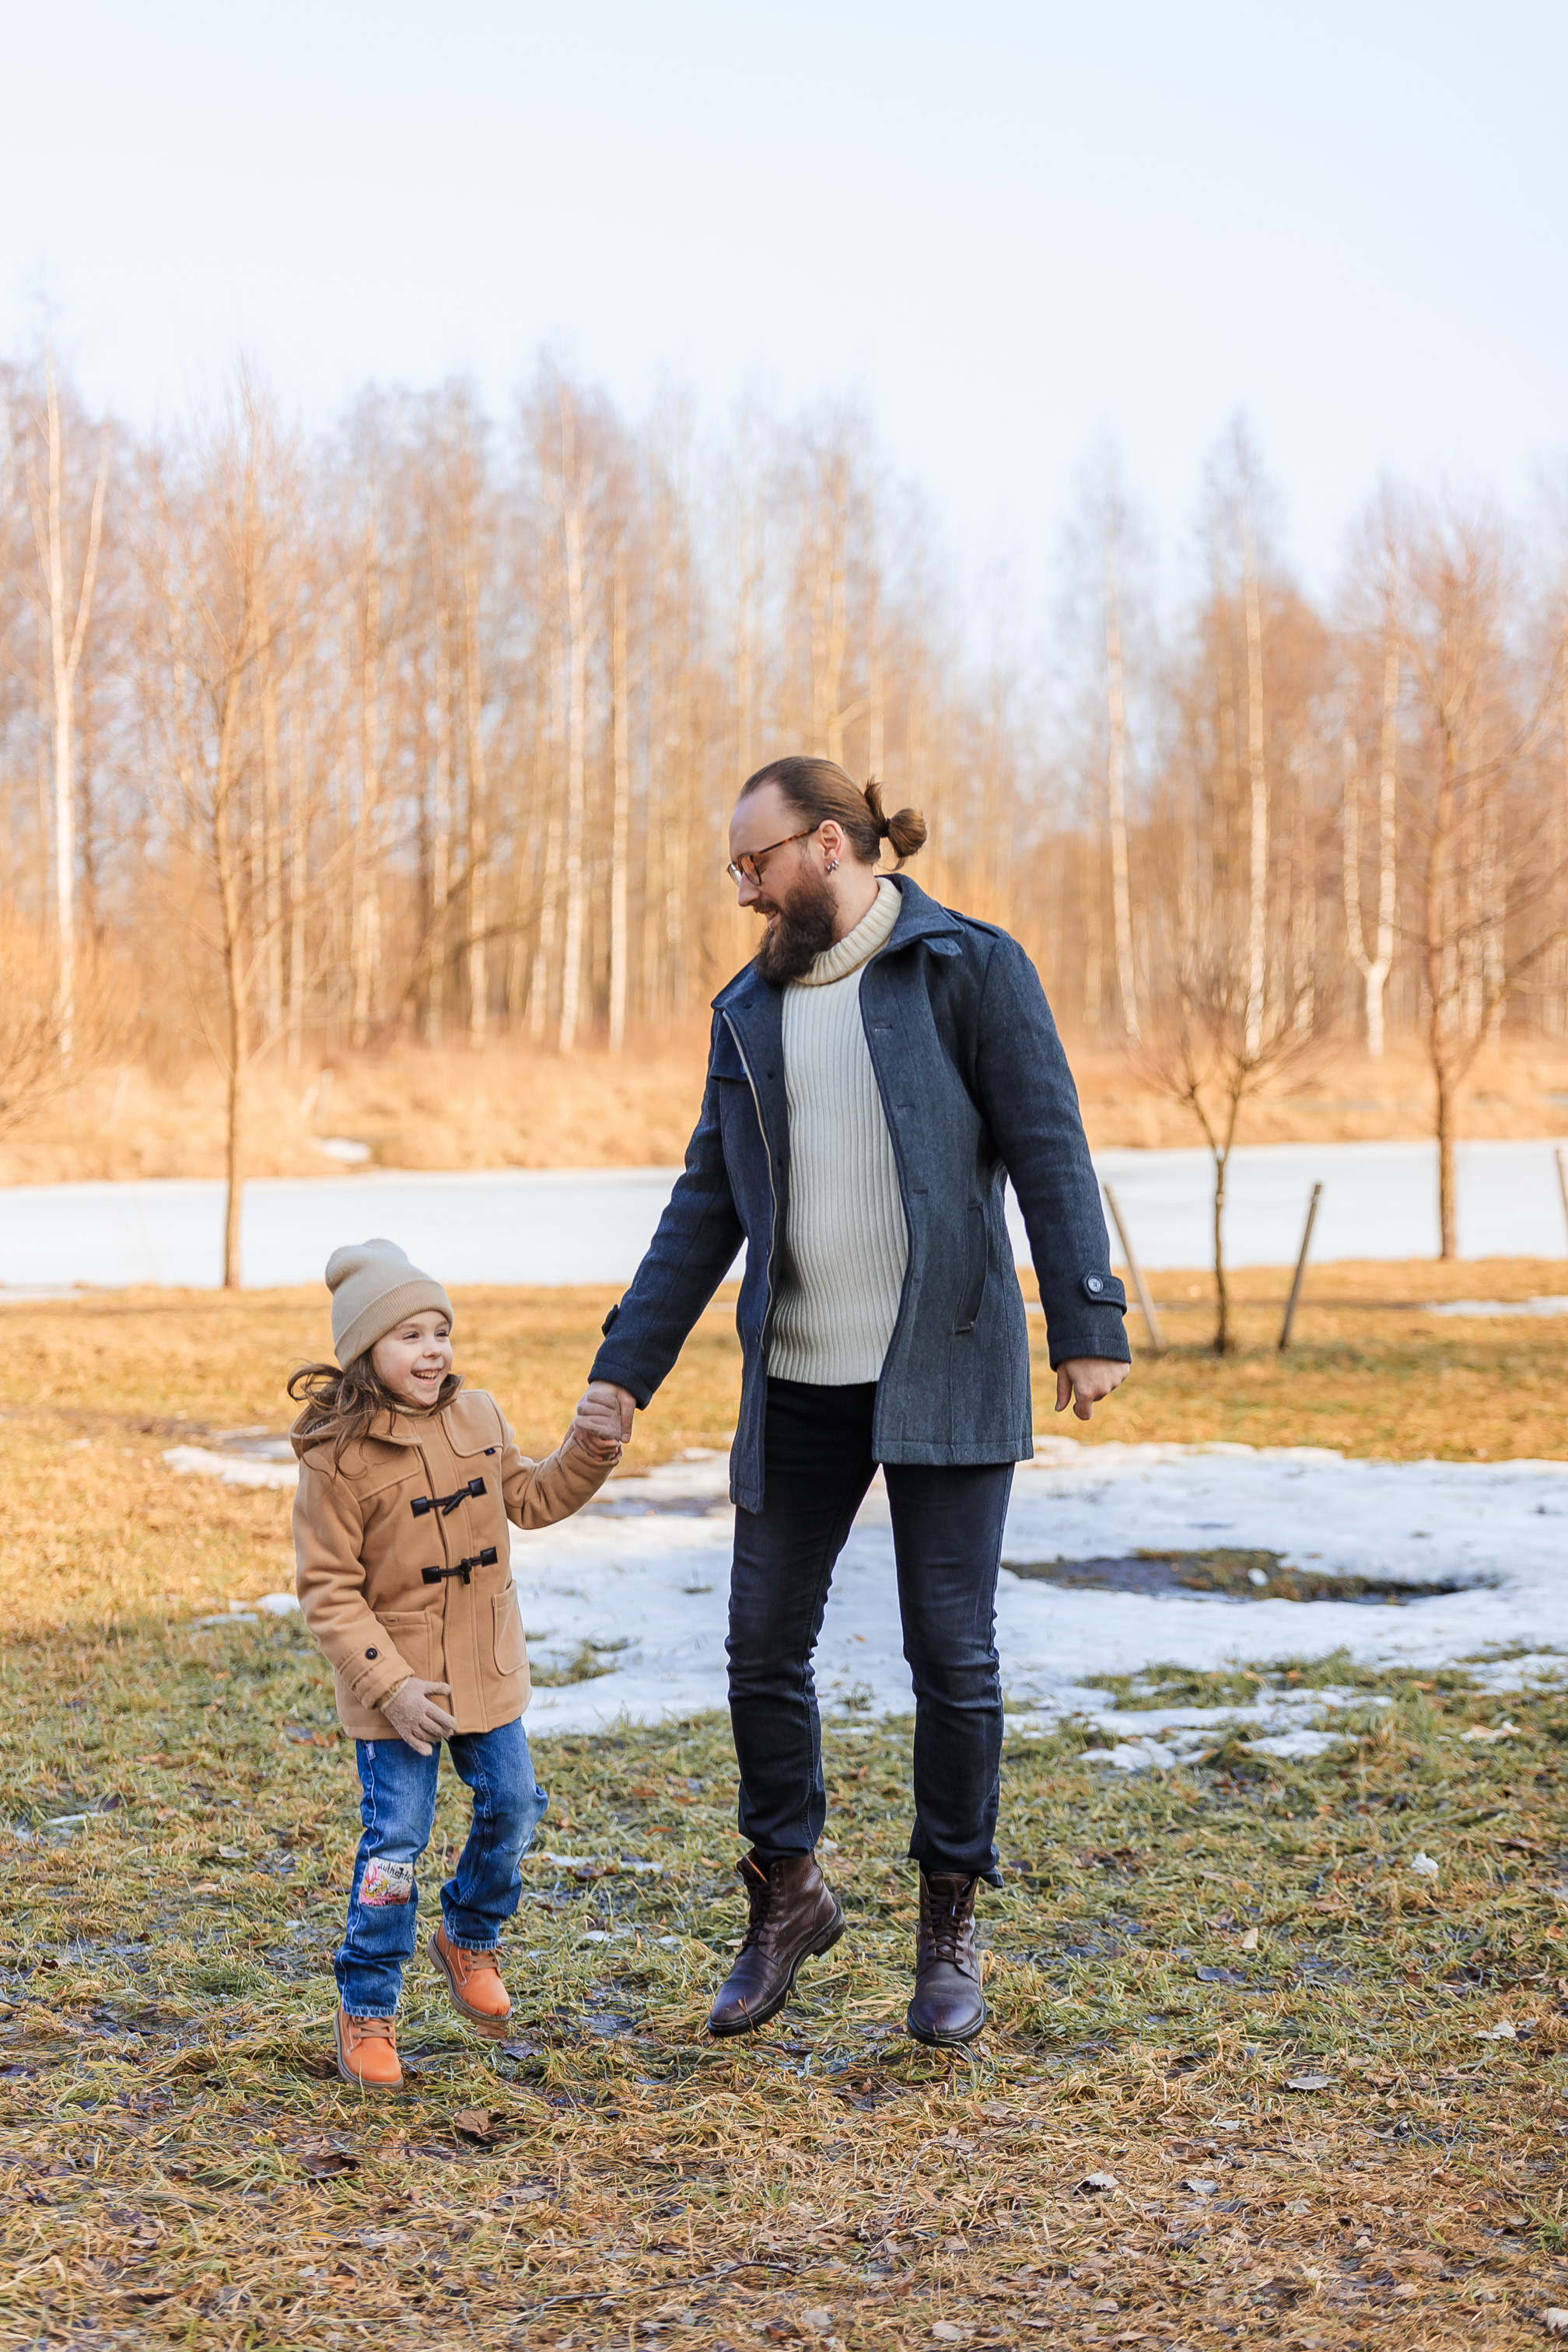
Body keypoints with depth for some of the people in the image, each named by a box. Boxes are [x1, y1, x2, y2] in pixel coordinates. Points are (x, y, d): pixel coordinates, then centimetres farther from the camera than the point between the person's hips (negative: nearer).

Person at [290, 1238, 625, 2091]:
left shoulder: (477, 1418, 0)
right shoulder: (335, 1459, -17)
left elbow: (528, 1498, 16)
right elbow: (328, 1593, -15)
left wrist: (587, 1452, -1)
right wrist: (392, 1685, -21)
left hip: (488, 1669, 5)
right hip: (395, 1682, -5)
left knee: (512, 1811, 11)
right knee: (396, 1842, -4)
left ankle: (470, 1938, 38)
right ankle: (365, 2012, 12)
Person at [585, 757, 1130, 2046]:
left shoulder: (971, 969, -5)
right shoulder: (751, 1010, 10)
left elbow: (1049, 1150, -9)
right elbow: (707, 1205, 10)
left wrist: (1089, 1324, -16)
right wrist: (626, 1366, 5)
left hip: (946, 1372, -5)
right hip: (798, 1384, 5)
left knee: (953, 1651, 1)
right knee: (764, 1645, 7)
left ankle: (951, 1931, 18)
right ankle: (787, 1895, 27)